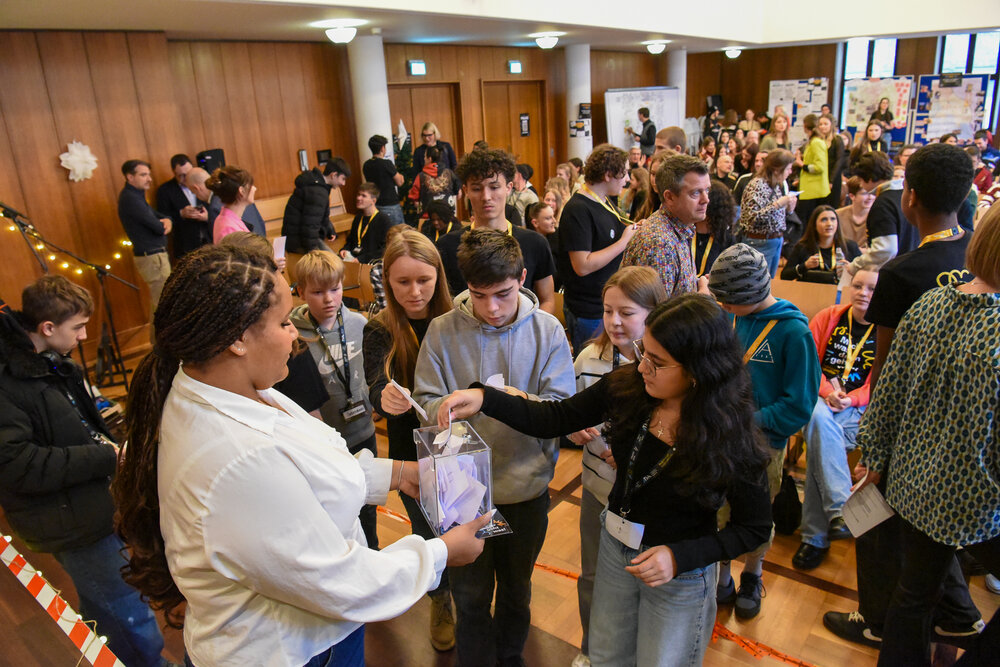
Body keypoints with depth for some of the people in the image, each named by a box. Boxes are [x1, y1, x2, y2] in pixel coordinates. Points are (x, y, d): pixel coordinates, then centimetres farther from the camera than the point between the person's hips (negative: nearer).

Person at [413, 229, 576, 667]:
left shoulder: (547, 330, -8)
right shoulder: (443, 331, -9)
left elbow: (562, 408, -13)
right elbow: (425, 402, -8)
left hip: (527, 485, 1)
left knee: (516, 587, 25)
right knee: (470, 596, 14)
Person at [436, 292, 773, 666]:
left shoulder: (731, 436, -26)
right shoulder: (627, 385, -17)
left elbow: (755, 528, -13)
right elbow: (555, 419, -10)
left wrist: (680, 557, -24)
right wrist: (485, 399, -23)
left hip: (680, 575, -4)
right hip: (615, 548, 4)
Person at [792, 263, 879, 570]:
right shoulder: (829, 317, 11)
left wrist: (849, 399, -18)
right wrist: (826, 392, -11)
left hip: (859, 408, -1)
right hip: (819, 398, 1)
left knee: (818, 443, -31)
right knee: (819, 419, -37)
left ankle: (815, 536, -24)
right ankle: (839, 510, -38)